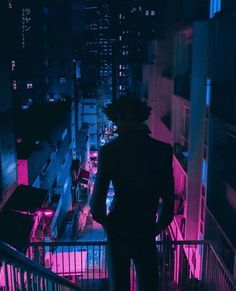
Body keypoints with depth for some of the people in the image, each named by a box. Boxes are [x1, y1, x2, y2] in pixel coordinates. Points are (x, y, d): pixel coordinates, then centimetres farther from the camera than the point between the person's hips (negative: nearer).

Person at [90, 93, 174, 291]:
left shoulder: (109, 150, -12)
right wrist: (158, 227, 10)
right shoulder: (163, 150, -8)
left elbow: (97, 200, -13)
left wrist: (105, 222, 7)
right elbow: (168, 198, -5)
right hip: (145, 233, 0)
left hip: (118, 232, 0)